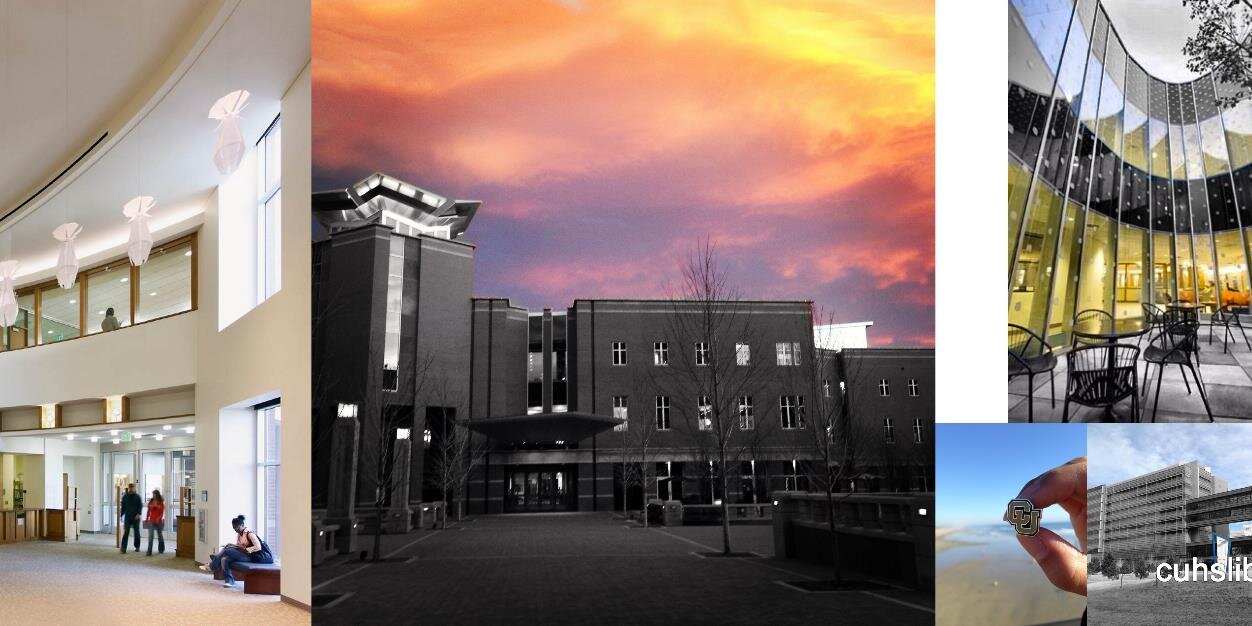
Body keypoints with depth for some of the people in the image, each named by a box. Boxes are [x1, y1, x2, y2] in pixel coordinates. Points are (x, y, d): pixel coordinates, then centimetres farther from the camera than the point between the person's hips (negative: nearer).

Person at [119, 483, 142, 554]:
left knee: (136, 532, 8)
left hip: (135, 518, 0)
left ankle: (137, 547, 19)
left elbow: (140, 506, -2)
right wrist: (122, 516, 5)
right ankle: (123, 548, -13)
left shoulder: (137, 497, 3)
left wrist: (138, 514, -17)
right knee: (126, 533, -9)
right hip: (127, 517, 0)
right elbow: (123, 507, 10)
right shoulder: (125, 497, 7)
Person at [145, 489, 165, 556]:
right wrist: (147, 519, 9)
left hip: (159, 521, -1)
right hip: (151, 521, 1)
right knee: (150, 536, -11)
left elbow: (162, 512, -4)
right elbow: (148, 511, 9)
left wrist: (159, 518, -18)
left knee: (160, 535, 14)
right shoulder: (150, 501, 2)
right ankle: (149, 551, -15)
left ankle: (161, 549, 32)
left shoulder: (161, 502, -3)